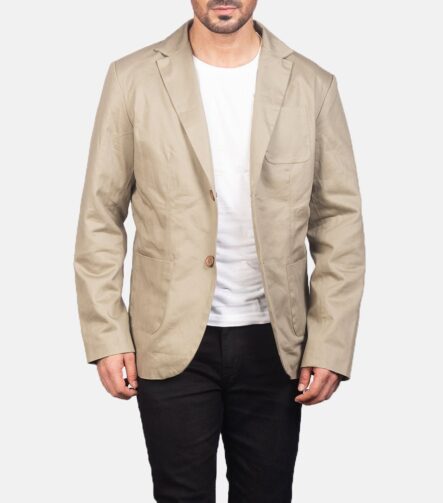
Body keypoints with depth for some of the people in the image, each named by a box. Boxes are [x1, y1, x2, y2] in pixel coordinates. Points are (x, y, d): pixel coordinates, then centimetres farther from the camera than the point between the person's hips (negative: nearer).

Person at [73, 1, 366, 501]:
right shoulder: (132, 78, -2)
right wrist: (107, 336, -5)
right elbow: (101, 216, 0)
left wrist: (331, 344, -4)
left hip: (274, 343, 2)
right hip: (172, 342, -1)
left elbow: (339, 220, 1)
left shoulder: (312, 85, 0)